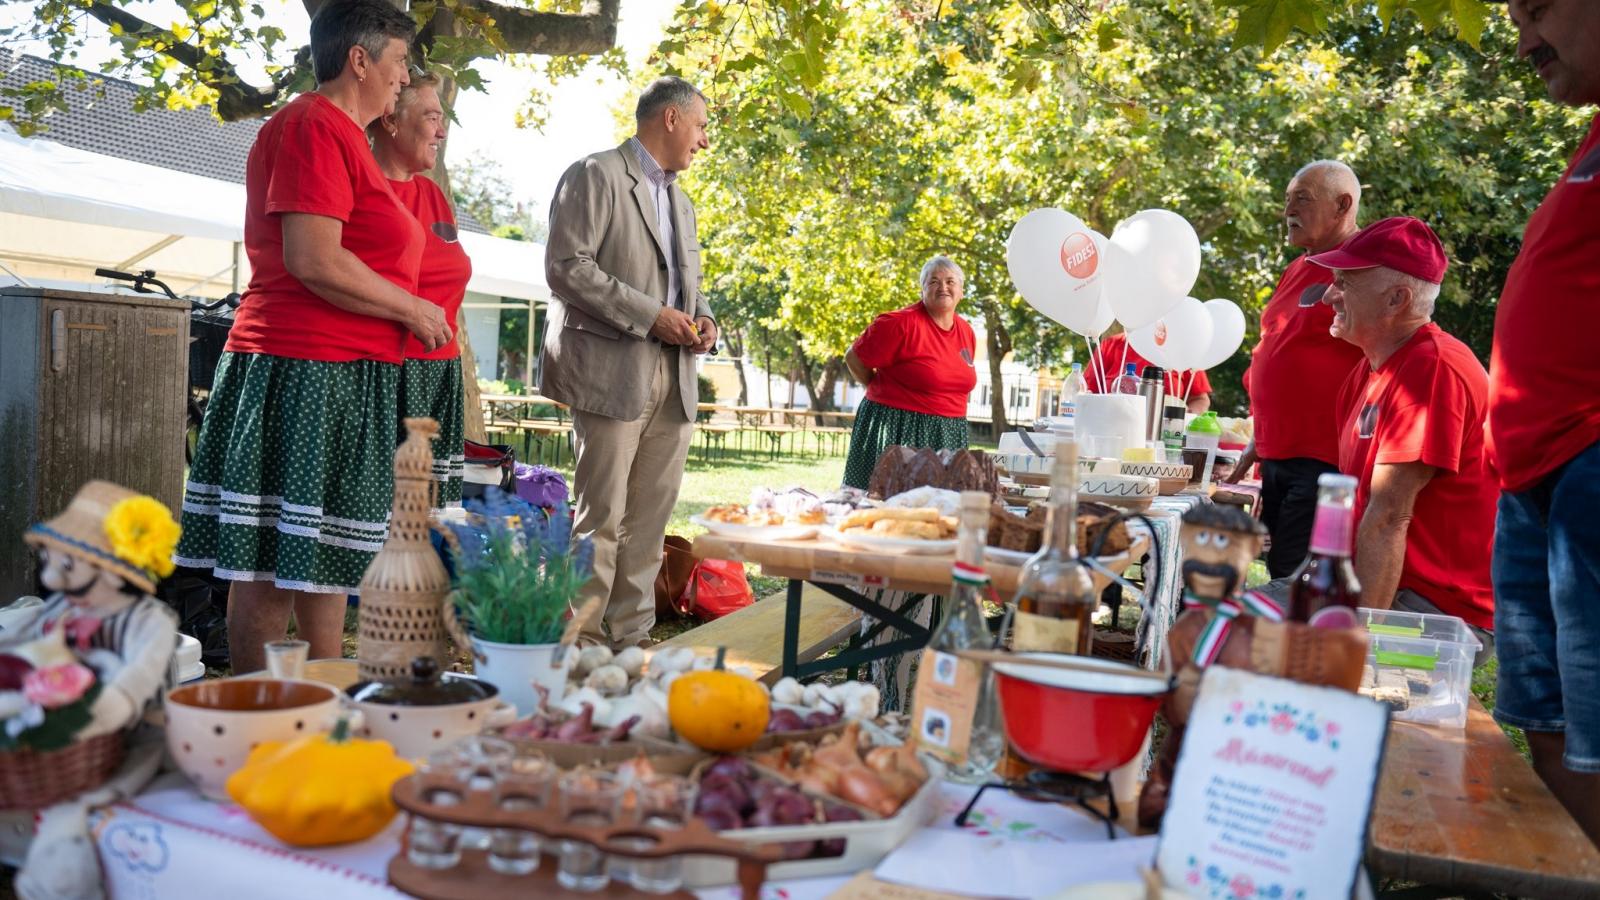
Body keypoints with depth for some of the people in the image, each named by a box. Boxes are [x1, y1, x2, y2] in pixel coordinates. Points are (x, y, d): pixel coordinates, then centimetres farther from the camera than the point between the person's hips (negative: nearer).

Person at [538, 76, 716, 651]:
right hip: (613, 372, -7)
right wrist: (649, 315, -16)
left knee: (649, 521, 7)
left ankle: (631, 636, 14)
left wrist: (701, 317, 7)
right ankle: (582, 639, 4)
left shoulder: (680, 200, 24)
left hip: (673, 379, 8)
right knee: (601, 517, -5)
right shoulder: (597, 175, -2)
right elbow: (566, 266, -12)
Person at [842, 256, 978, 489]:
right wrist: (881, 391, 5)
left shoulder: (967, 332, 9)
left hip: (949, 436, 6)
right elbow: (854, 358, -5)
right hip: (897, 431, -6)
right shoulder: (901, 323, -12)